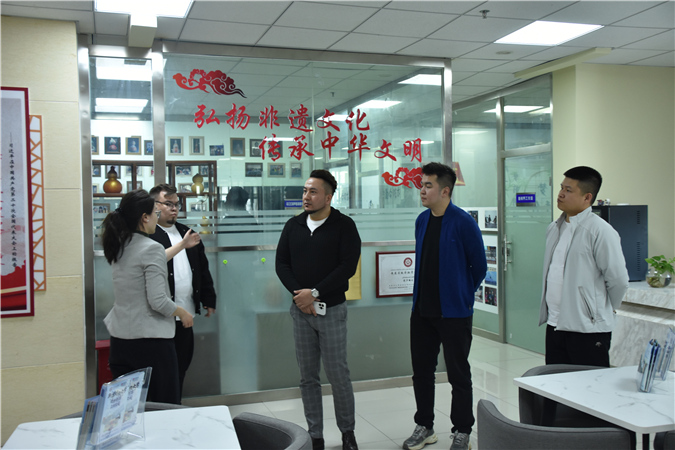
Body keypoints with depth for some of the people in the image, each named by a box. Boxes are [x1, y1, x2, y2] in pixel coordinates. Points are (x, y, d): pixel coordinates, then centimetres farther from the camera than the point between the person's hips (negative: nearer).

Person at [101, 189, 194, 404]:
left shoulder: (120, 246, 7)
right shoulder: (151, 248, -15)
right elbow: (158, 301, -20)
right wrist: (182, 313, -2)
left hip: (120, 339, 8)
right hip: (150, 341, -8)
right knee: (166, 407, 3)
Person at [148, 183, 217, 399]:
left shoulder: (187, 233, 16)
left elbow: (203, 269, 18)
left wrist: (209, 299, 16)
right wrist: (182, 245, -26)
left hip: (186, 313, 7)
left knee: (182, 366, 13)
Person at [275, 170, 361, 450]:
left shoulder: (344, 225, -4)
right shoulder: (293, 225, 9)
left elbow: (348, 266, -12)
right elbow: (282, 263, 6)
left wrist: (315, 293, -15)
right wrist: (298, 293, -9)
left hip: (331, 309, -4)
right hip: (300, 310, 4)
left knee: (338, 373, 1)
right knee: (307, 376, 8)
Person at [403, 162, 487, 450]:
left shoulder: (463, 223, -14)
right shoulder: (422, 221, 6)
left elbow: (479, 266, -6)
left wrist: (461, 294, 4)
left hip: (454, 312, -6)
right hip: (422, 310, 6)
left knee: (458, 374, 7)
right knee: (421, 370, 14)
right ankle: (424, 427, 30)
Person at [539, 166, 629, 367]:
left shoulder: (601, 231, -12)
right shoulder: (553, 229, 12)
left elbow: (618, 280, -10)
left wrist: (603, 309, 3)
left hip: (589, 329, -7)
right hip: (555, 325, 7)